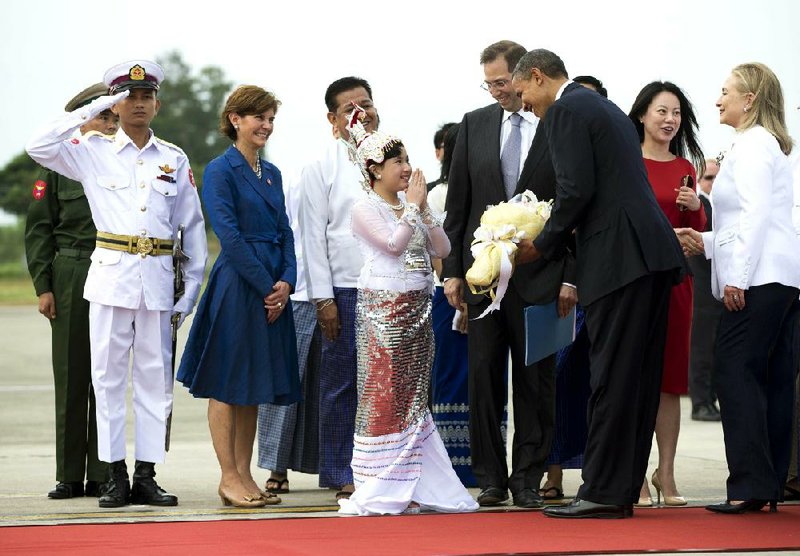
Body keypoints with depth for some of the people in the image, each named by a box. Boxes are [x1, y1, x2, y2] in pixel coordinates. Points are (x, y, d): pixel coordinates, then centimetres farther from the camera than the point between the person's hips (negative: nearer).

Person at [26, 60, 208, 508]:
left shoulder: (175, 160, 11)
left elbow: (193, 226, 12)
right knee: (108, 375, -1)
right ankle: (116, 477, 3)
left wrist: (191, 290, 6)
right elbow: (39, 147, -9)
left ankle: (146, 476, 7)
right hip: (111, 275, -2)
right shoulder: (94, 152, 6)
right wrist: (89, 112, -5)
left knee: (156, 377, 2)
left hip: (158, 279, 2)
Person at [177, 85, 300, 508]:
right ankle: (229, 478, 1)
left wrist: (286, 283, -3)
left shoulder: (271, 173, 15)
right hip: (237, 287, -8)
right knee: (227, 384, -2)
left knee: (255, 385, 9)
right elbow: (229, 236, -14)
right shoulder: (220, 171, -7)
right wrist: (266, 287, -14)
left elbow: (285, 233, 13)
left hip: (272, 290, 8)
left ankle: (244, 475, 13)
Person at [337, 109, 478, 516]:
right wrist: (413, 207, -8)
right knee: (383, 395, -7)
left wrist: (424, 208, 0)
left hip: (417, 310, 7)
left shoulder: (411, 209, 15)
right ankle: (379, 487, -5)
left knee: (413, 397, 7)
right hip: (382, 310, -7)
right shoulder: (365, 208, -5)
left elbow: (442, 249, 9)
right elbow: (394, 243, -18)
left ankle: (409, 486, 10)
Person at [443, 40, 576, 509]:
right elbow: (458, 203, 11)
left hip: (539, 274, -3)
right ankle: (491, 478, 10)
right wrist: (452, 269, 5)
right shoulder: (475, 124, 9)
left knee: (535, 378, 2)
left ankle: (528, 479, 9)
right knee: (484, 377, 3)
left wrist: (570, 277, -7)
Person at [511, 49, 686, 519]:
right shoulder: (606, 108, 25)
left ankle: (603, 493, -7)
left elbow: (577, 189, -14)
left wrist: (543, 245, -1)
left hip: (618, 258, -9)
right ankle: (624, 489, 12)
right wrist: (563, 235, 20)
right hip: (654, 252, 9)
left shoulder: (565, 111, -4)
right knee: (637, 377, 9)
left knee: (611, 378, -8)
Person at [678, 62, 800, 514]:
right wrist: (708, 242, 23)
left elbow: (756, 212, -16)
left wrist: (736, 274, -18)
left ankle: (750, 484, -16)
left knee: (736, 372, -12)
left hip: (759, 276, -10)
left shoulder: (751, 143, -6)